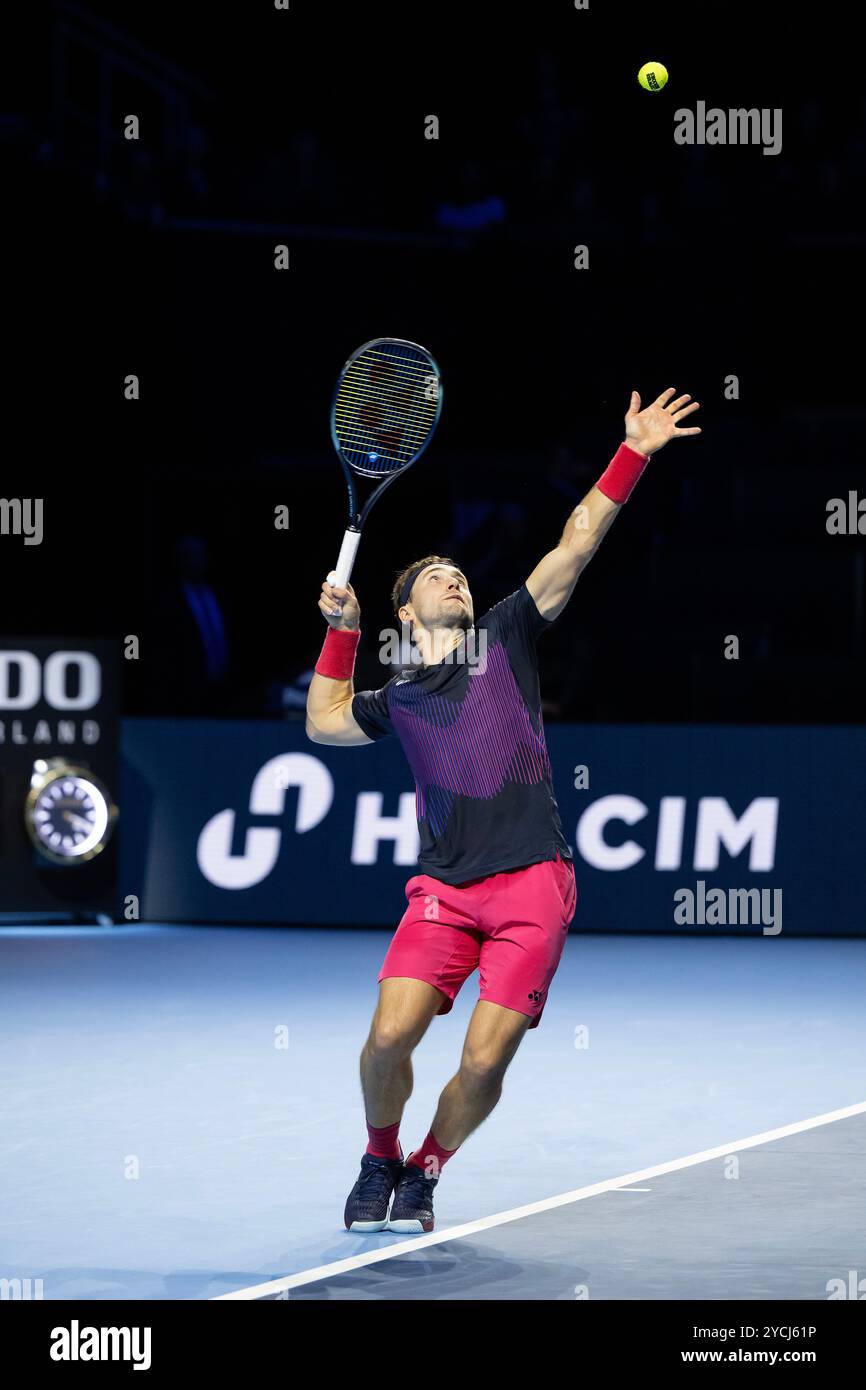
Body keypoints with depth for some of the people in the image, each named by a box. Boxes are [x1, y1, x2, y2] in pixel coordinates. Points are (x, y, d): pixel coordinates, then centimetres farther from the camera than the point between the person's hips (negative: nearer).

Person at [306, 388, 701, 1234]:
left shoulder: (505, 637, 13)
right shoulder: (399, 700, 20)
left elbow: (576, 545, 7)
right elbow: (324, 723, 15)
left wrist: (632, 457, 1)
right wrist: (341, 629, 15)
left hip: (532, 886, -1)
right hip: (443, 889, 1)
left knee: (484, 1061, -9)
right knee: (391, 1035, -14)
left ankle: (425, 1172, 17)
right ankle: (380, 1161, 13)